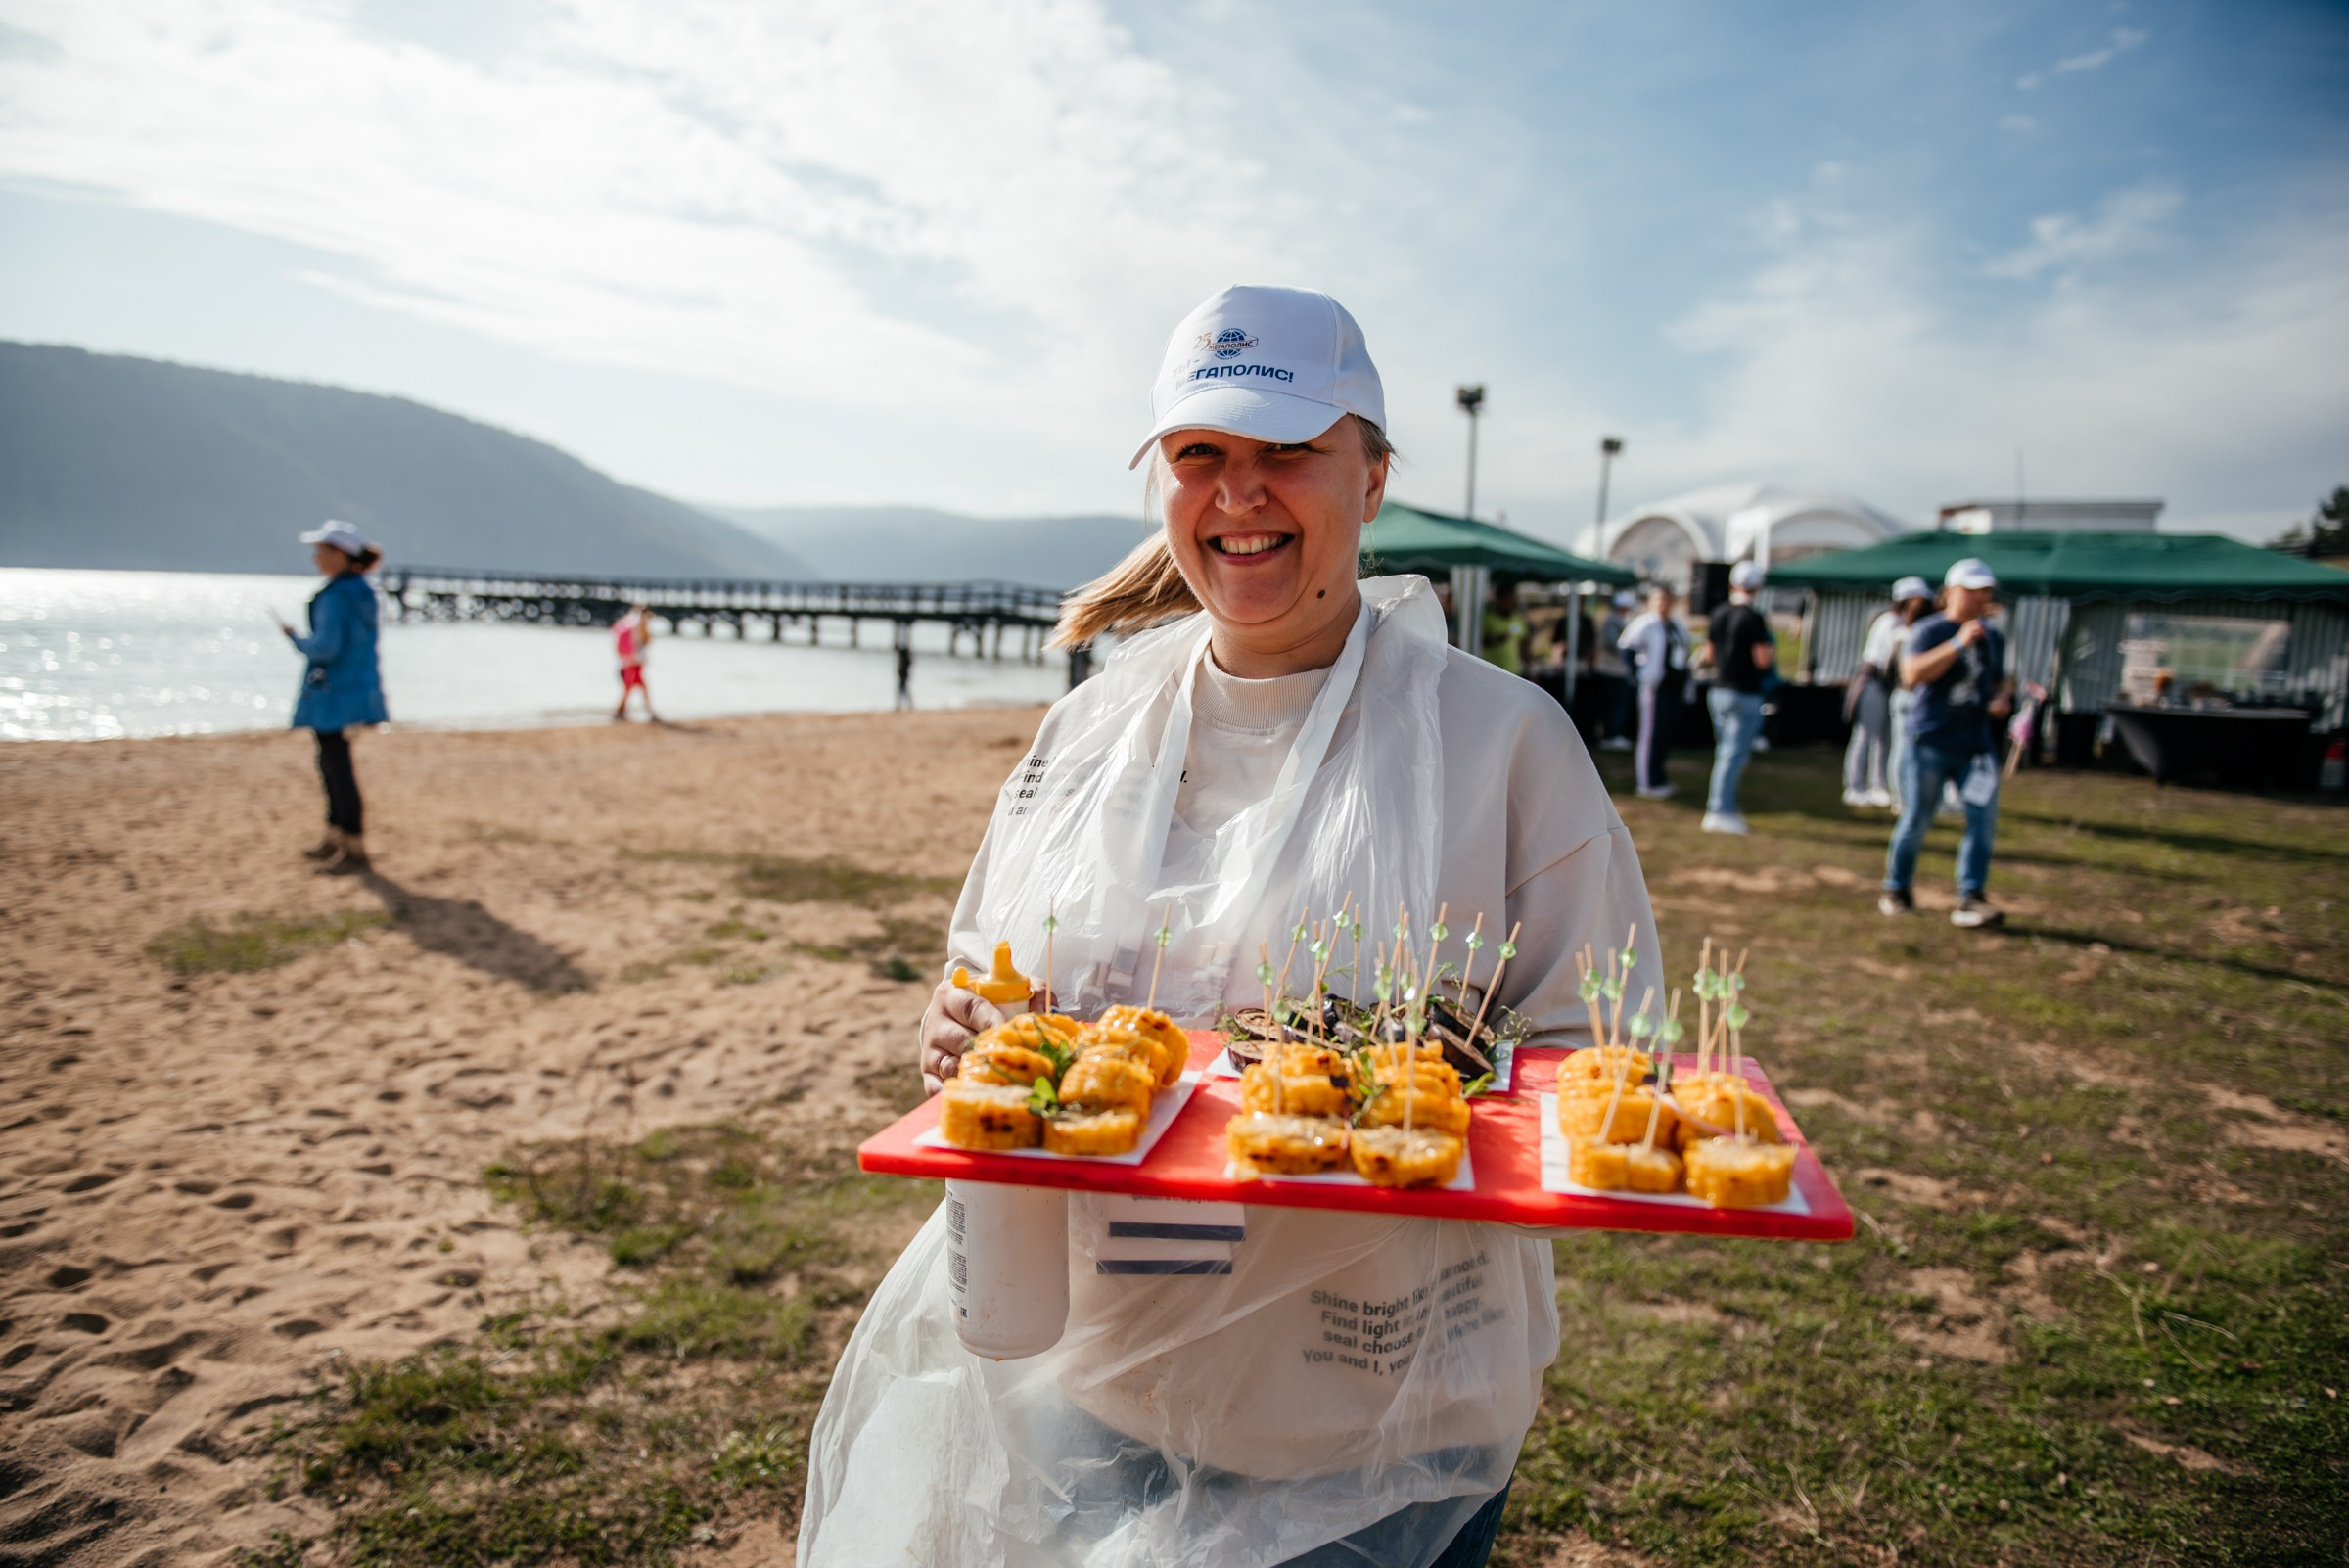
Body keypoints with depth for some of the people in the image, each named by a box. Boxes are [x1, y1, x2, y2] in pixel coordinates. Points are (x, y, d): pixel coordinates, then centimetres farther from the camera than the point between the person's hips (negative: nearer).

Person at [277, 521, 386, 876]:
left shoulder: (335, 597, -19)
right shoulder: (365, 591, 9)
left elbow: (324, 647, -24)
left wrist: (295, 638, -6)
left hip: (333, 693, -9)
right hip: (360, 687, 9)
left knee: (338, 768, -3)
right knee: (331, 763, 20)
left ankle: (355, 849, 2)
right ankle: (335, 837, 30)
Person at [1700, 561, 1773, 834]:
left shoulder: (1718, 614, 7)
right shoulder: (1753, 618, -15)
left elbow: (1709, 651, 16)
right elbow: (1763, 659, -17)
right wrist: (1772, 650, 3)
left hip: (1718, 691, 7)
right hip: (1745, 694, -7)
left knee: (1725, 751, 17)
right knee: (1734, 754, -3)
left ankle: (1726, 808, 23)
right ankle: (1719, 812, -3)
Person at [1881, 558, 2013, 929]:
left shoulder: (1993, 639, 15)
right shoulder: (1928, 631, -5)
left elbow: (2002, 678, 31)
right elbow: (1911, 674, -22)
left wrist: (2003, 697, 8)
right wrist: (1959, 643, -26)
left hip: (1977, 746, 5)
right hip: (1930, 742, -5)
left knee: (1984, 817, -10)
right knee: (1916, 820, 1)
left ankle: (1970, 900, -9)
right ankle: (1896, 891, 20)